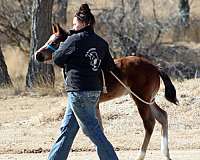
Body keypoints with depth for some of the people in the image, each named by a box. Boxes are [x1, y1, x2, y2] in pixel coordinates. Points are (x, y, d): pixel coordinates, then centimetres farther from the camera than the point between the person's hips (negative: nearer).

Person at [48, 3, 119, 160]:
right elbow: (110, 67, 9)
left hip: (78, 90, -8)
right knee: (67, 128, 16)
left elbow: (57, 59, -4)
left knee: (92, 129, -5)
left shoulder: (75, 40, -11)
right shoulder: (101, 43, 7)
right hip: (95, 90, 8)